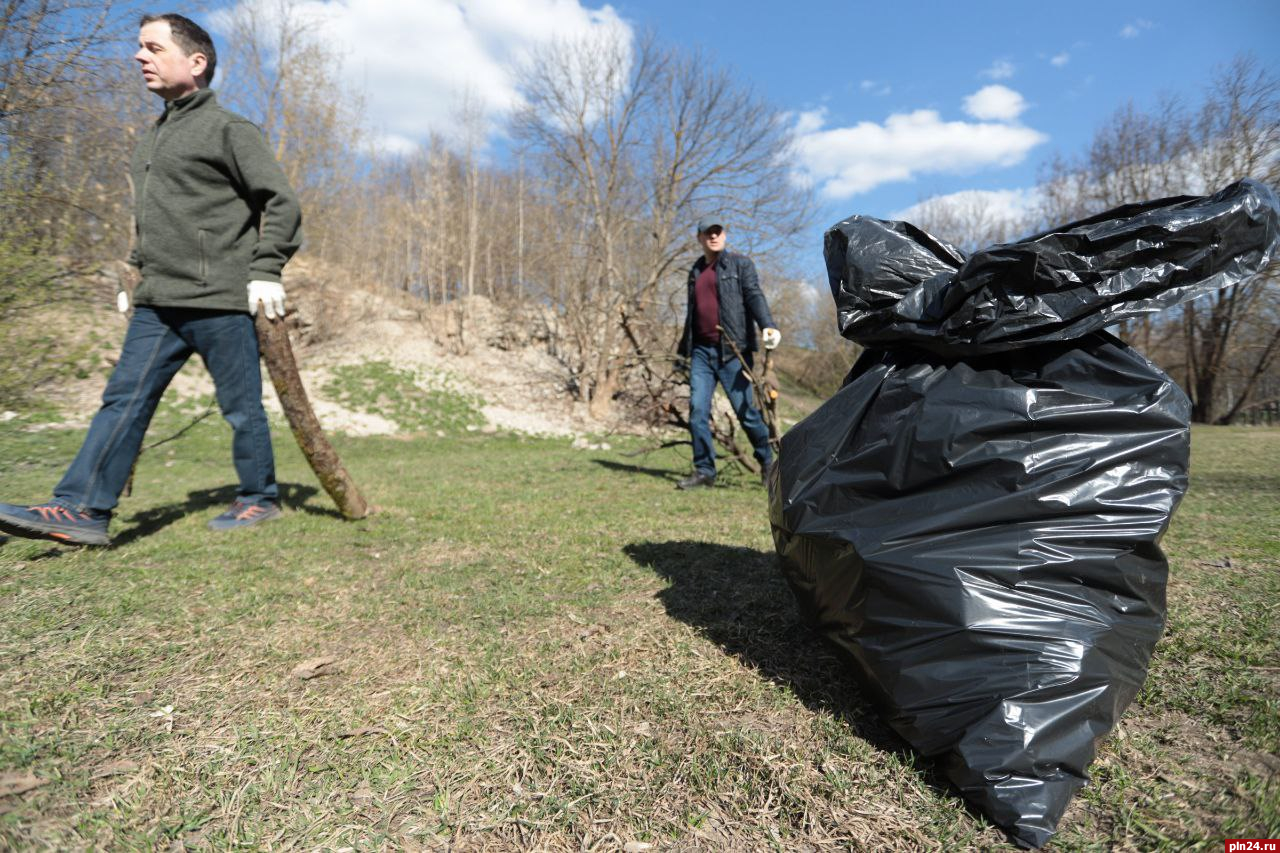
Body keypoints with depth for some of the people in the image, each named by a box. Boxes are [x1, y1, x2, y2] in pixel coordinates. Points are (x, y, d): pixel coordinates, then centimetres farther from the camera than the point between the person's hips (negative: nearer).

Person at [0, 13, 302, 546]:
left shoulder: (228, 129, -3)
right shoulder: (151, 138, 22)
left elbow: (282, 202, -7)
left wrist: (265, 271, -13)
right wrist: (138, 276, 21)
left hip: (220, 301, -8)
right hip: (156, 305, 8)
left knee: (241, 406, 1)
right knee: (124, 399, 2)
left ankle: (260, 498, 16)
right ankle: (81, 510, 4)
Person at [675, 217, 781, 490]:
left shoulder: (740, 263, 5)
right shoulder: (696, 271, 20)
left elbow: (754, 296, -9)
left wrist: (767, 325, -27)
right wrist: (684, 349, 24)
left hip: (732, 350, -5)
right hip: (701, 351, 5)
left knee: (745, 410, -3)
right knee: (697, 410, -3)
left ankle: (768, 462, 16)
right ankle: (704, 471, 5)